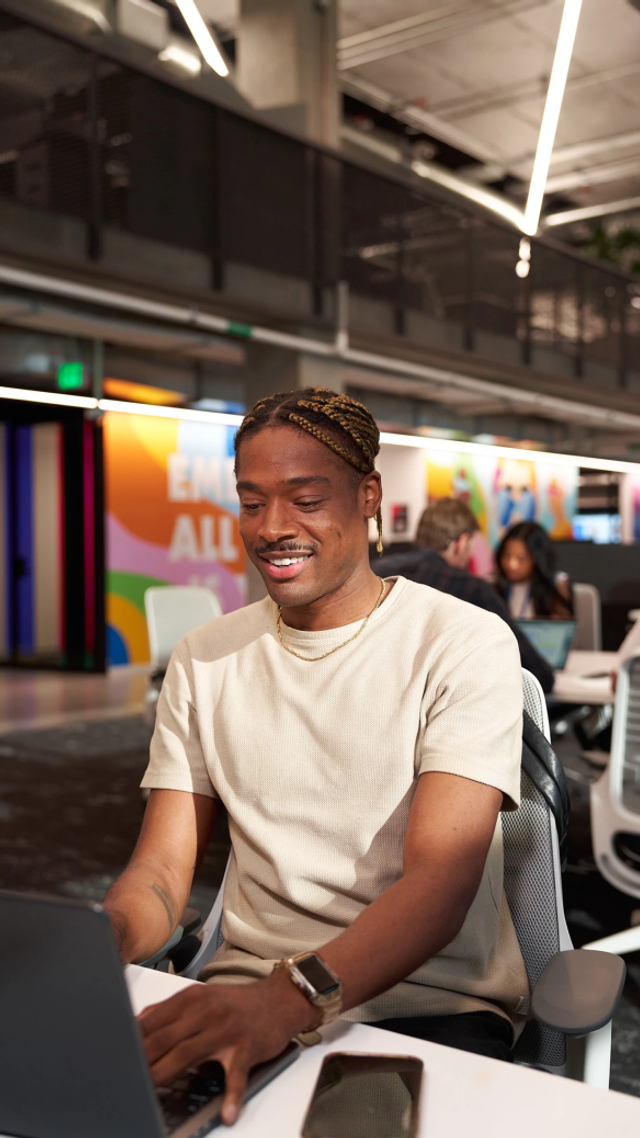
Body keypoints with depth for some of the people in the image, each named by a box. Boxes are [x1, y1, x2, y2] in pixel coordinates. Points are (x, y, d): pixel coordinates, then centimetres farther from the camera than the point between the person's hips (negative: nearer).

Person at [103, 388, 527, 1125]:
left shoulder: (468, 644, -7)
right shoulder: (203, 660, 8)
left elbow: (440, 879, -18)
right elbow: (161, 870, 3)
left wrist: (295, 995, -36)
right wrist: (95, 939, -21)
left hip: (432, 1004, -3)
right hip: (247, 999, 4)